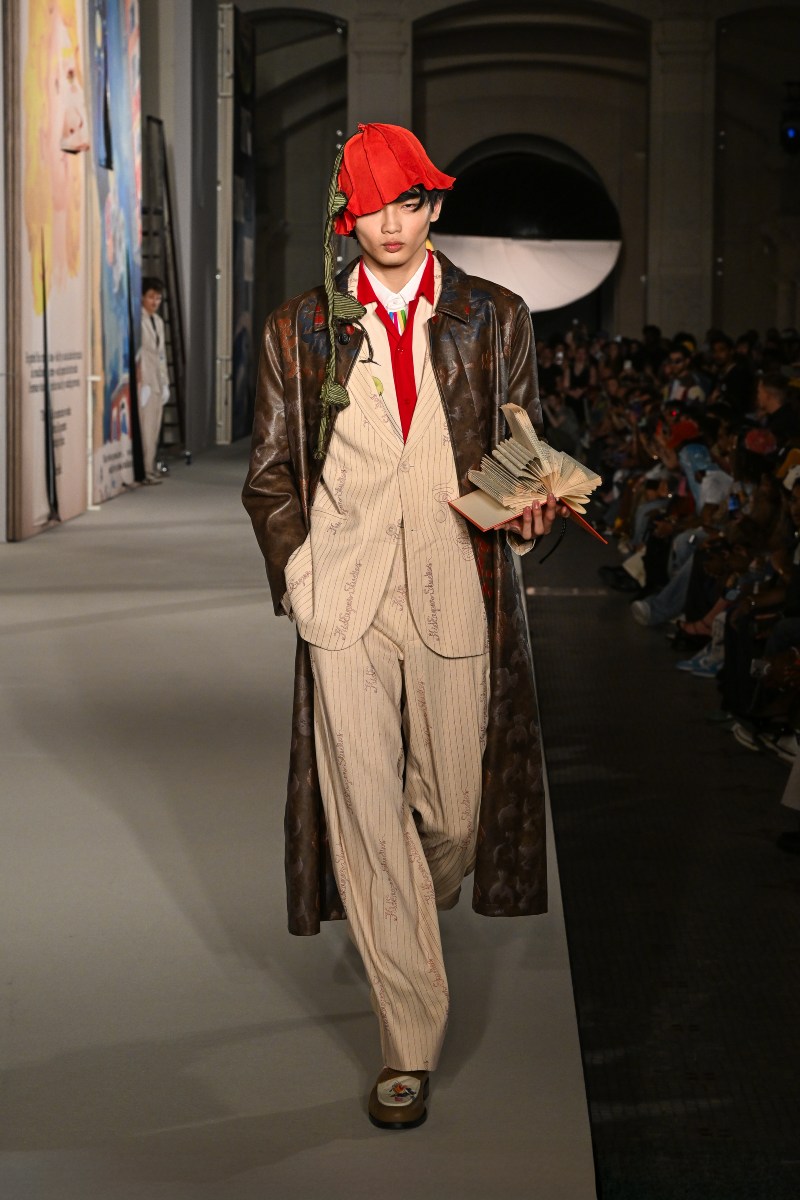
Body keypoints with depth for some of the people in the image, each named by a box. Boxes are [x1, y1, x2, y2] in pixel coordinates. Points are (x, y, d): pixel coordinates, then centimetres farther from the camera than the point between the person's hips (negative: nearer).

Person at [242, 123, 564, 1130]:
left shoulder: (494, 320, 9)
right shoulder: (298, 331, 9)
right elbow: (269, 474, 12)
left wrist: (531, 508, -10)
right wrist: (296, 571, -3)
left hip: (456, 598, 1)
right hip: (344, 602, 0)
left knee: (453, 810, 7)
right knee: (366, 814, -4)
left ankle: (407, 925, 43)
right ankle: (409, 1045, 5)